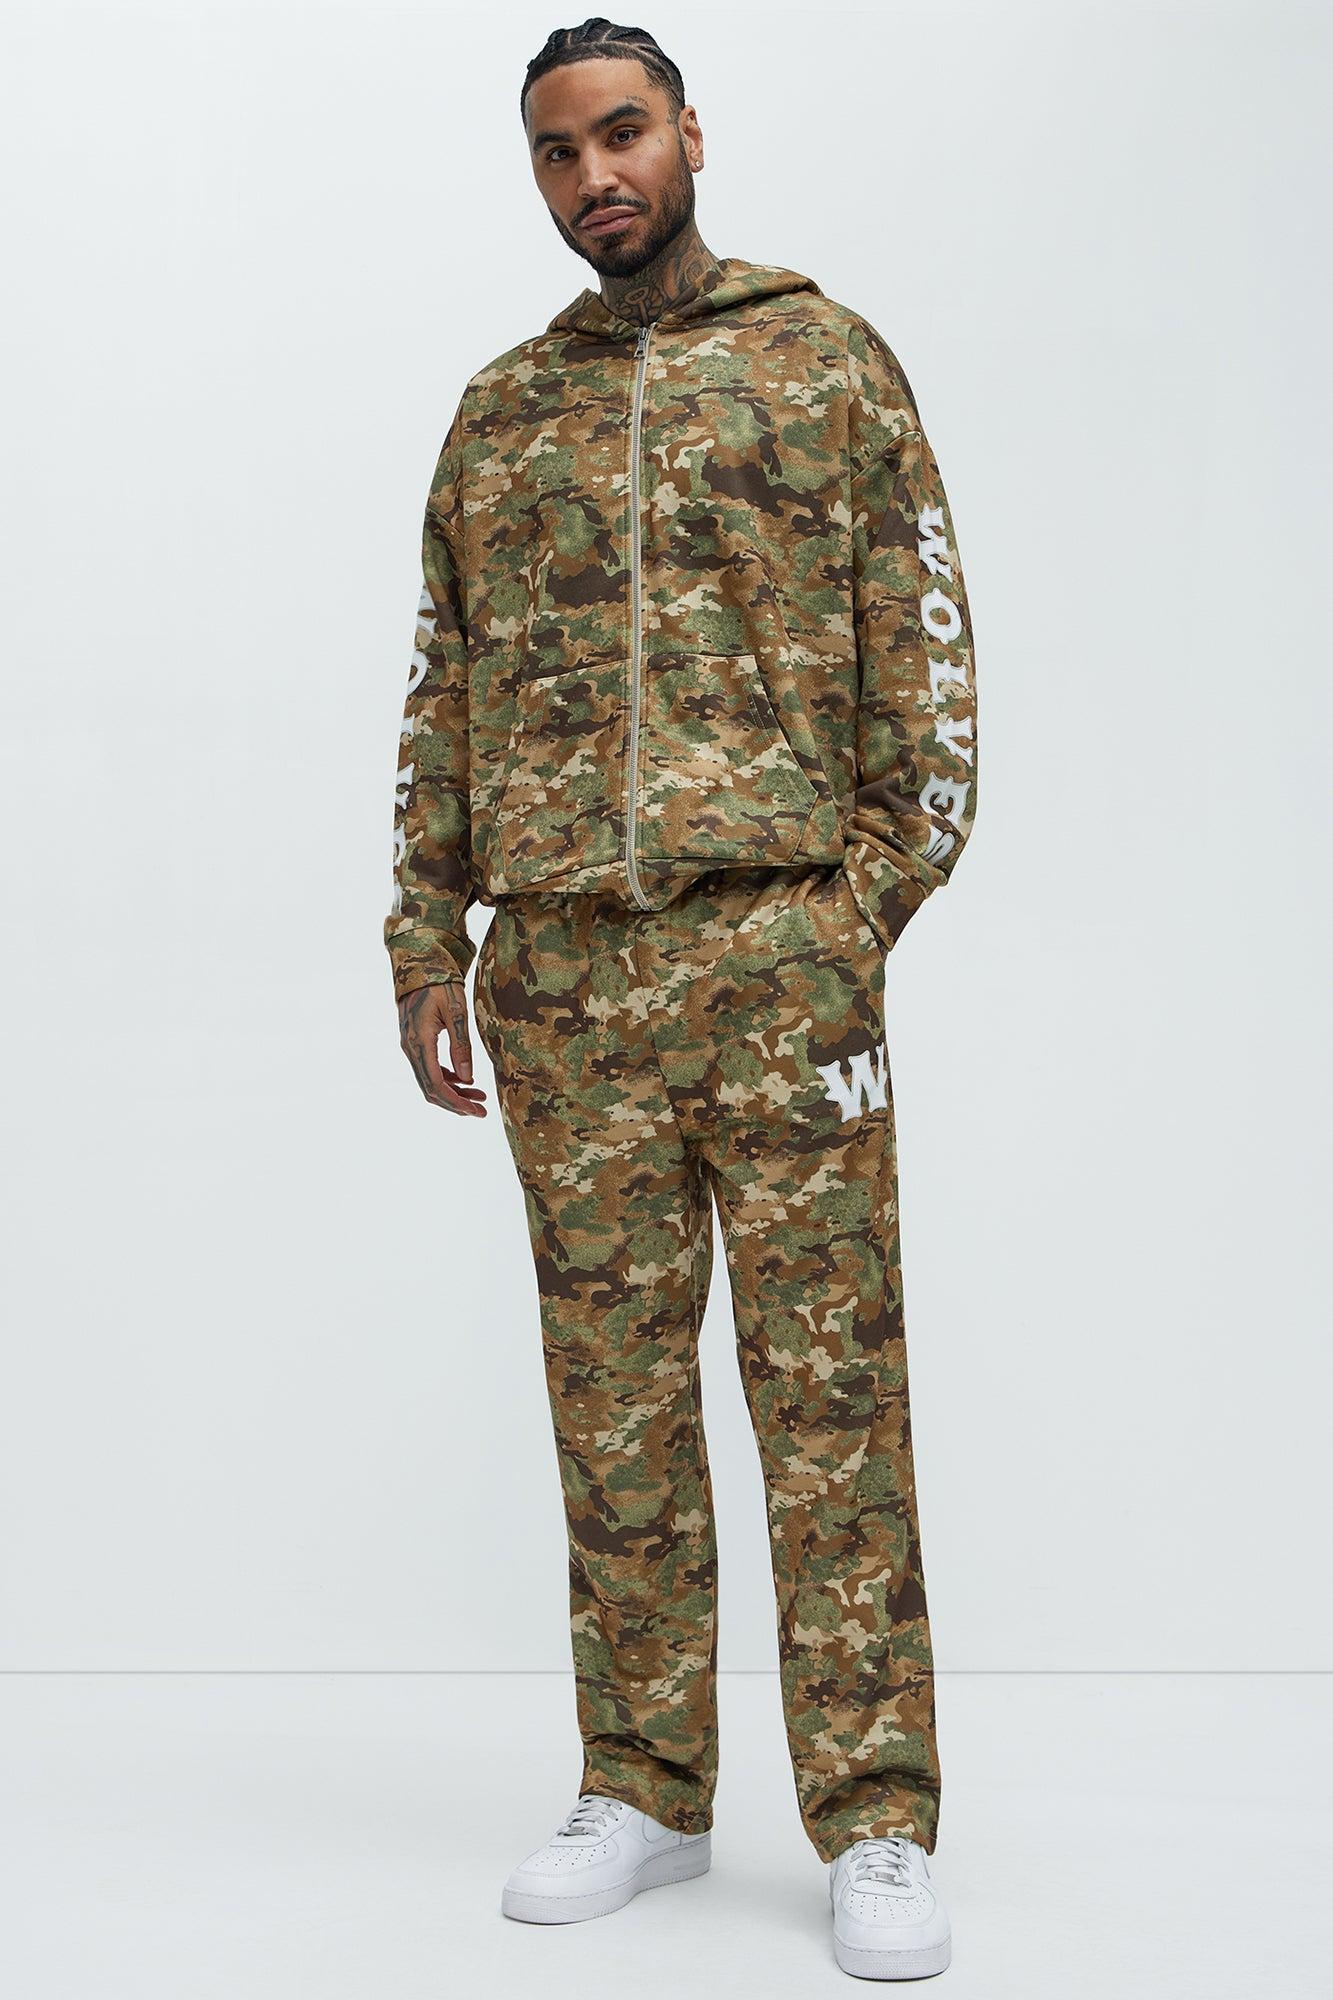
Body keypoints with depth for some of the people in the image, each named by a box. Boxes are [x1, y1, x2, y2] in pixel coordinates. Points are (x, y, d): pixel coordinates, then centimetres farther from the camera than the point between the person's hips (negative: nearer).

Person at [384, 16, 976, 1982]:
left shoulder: (828, 357, 9)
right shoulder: (499, 409, 17)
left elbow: (920, 637, 3)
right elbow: (442, 692, 17)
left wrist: (882, 878, -7)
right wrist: (426, 932, 9)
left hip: (777, 943, -3)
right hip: (562, 968, 3)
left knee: (829, 1375, -4)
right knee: (613, 1387, 7)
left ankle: (875, 1822, 2)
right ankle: (645, 1792, 17)